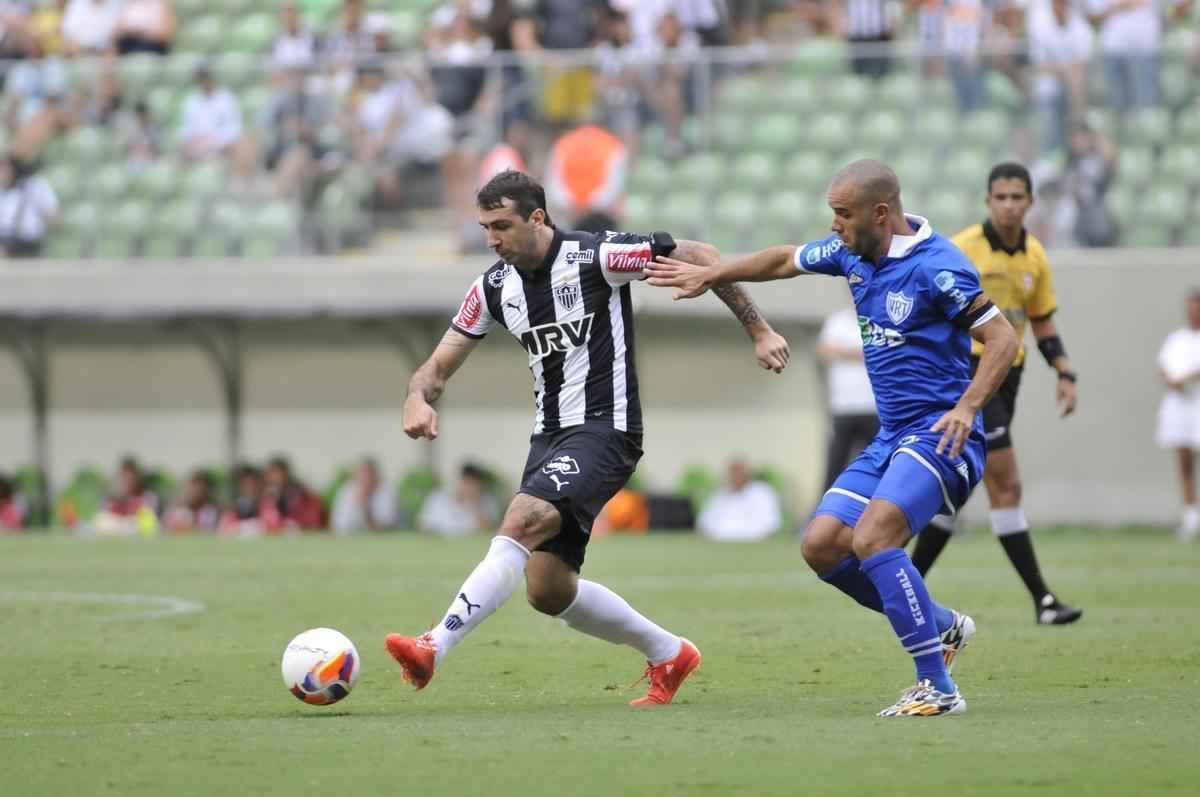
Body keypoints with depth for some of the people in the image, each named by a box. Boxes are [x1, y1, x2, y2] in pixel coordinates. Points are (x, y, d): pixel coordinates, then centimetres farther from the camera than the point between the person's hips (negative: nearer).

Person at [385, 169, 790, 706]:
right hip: (550, 436, 8)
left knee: (521, 521, -29)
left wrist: (760, 332, -4)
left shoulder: (596, 257, -13)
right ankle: (668, 654, 24)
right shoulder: (494, 288, 5)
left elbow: (698, 256, -4)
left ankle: (433, 649, -36)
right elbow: (438, 366, 9)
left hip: (604, 430, -8)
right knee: (547, 590, 4)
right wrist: (418, 399, -16)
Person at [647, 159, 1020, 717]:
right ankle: (942, 627, 15)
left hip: (940, 435, -9)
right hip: (890, 439, 9)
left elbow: (1002, 337, -17)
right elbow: (785, 261, 25)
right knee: (821, 545, 0)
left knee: (871, 540, -26)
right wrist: (709, 275, 26)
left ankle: (938, 688, -22)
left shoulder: (936, 267, -17)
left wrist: (968, 407, -29)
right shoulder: (851, 253, 7)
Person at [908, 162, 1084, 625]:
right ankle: (1041, 600, -15)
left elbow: (1042, 324, 18)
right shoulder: (963, 249, -11)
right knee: (1006, 483, -13)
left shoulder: (1034, 257, 9)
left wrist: (1065, 374, 6)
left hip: (1007, 376, 7)